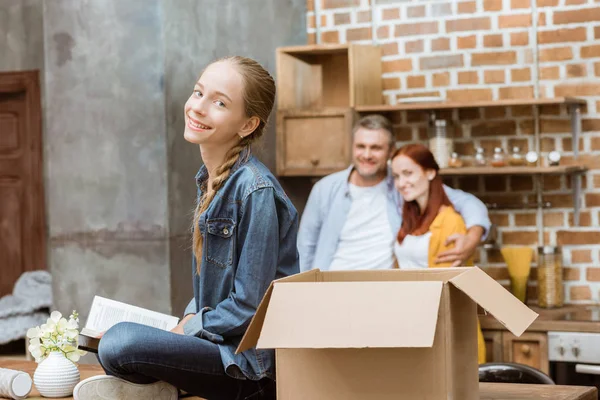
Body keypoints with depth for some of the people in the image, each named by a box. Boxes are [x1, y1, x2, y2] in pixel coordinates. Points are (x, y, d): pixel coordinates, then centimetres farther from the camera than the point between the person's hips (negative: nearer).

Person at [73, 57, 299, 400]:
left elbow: (248, 306, -17)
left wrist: (186, 331, -9)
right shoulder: (210, 178, 8)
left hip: (253, 360, -9)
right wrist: (190, 319, 2)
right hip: (217, 340, 9)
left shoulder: (255, 191, -18)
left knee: (120, 342, -25)